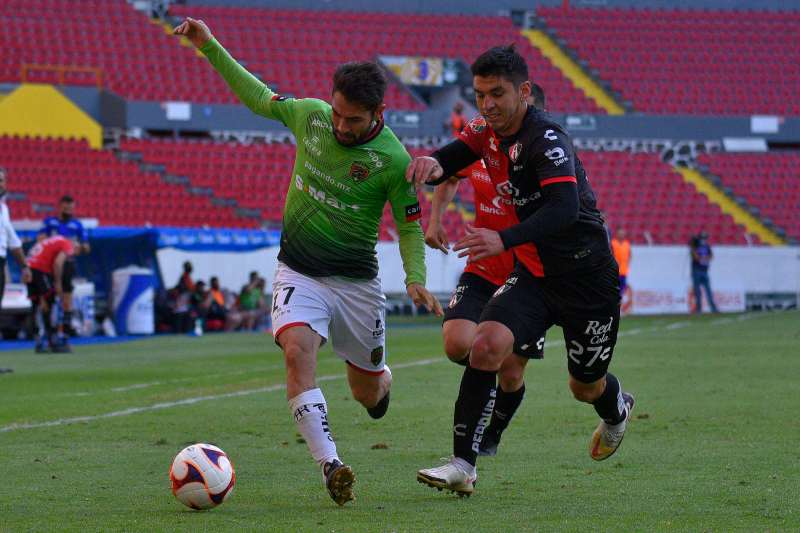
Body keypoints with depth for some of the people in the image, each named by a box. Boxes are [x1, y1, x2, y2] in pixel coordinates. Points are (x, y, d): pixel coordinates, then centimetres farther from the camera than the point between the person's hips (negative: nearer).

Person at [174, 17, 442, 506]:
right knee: (298, 350, -28)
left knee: (368, 394, 10)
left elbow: (410, 226, -5)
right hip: (300, 274, 1)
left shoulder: (393, 159, -14)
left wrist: (416, 278, -21)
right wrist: (209, 46, 6)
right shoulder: (310, 115, -6)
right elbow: (258, 97, 11)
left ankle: (381, 378, 50)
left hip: (357, 282, -1)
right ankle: (330, 465, -31)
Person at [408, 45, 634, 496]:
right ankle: (463, 466, -21)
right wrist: (433, 164, -23)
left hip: (588, 279, -6)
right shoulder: (489, 131, -1)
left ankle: (617, 410, 51)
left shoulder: (546, 139, -26)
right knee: (486, 346, -20)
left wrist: (504, 239, -53)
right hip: (534, 273, 6)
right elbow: (451, 159, 4)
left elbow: (564, 209, -38)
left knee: (586, 387, 12)